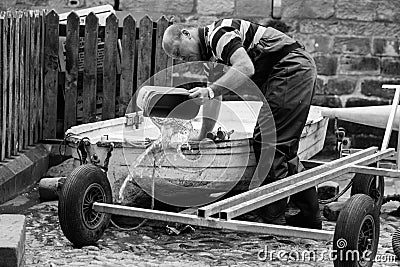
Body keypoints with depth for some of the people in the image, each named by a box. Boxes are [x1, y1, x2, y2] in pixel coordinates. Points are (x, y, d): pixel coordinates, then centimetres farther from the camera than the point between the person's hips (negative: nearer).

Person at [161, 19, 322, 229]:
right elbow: (214, 98, 24)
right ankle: (310, 216, 17)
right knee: (284, 147, 13)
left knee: (268, 140, -10)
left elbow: (246, 68, -27)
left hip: (292, 67, -10)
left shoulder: (219, 33, -12)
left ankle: (273, 219, -8)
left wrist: (210, 90, -30)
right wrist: (201, 138, 25)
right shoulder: (213, 53, 19)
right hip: (298, 70, 10)